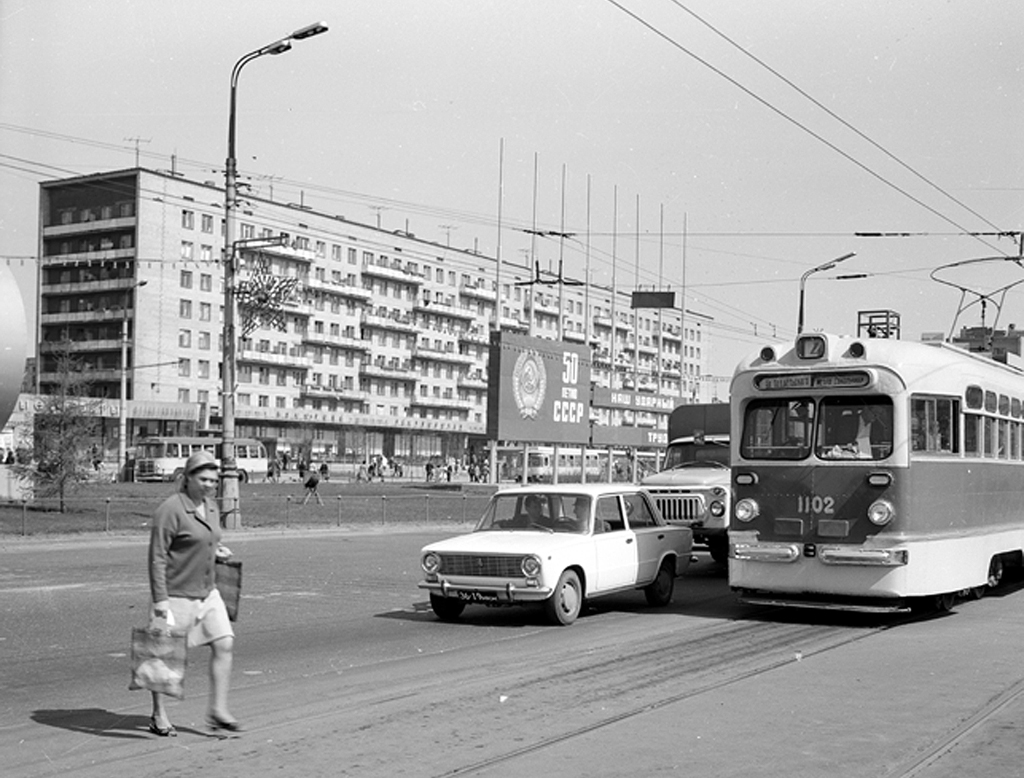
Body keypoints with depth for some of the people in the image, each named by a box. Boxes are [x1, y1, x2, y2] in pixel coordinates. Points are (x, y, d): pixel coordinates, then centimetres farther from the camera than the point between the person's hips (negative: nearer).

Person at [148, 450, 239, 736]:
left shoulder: (211, 506, 9)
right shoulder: (171, 509, -16)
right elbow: (157, 556, -17)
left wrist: (215, 550, 5)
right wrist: (160, 600, -20)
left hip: (206, 592, 7)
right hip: (175, 595, -7)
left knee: (224, 644, -2)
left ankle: (218, 709, 6)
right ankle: (159, 716, 20)